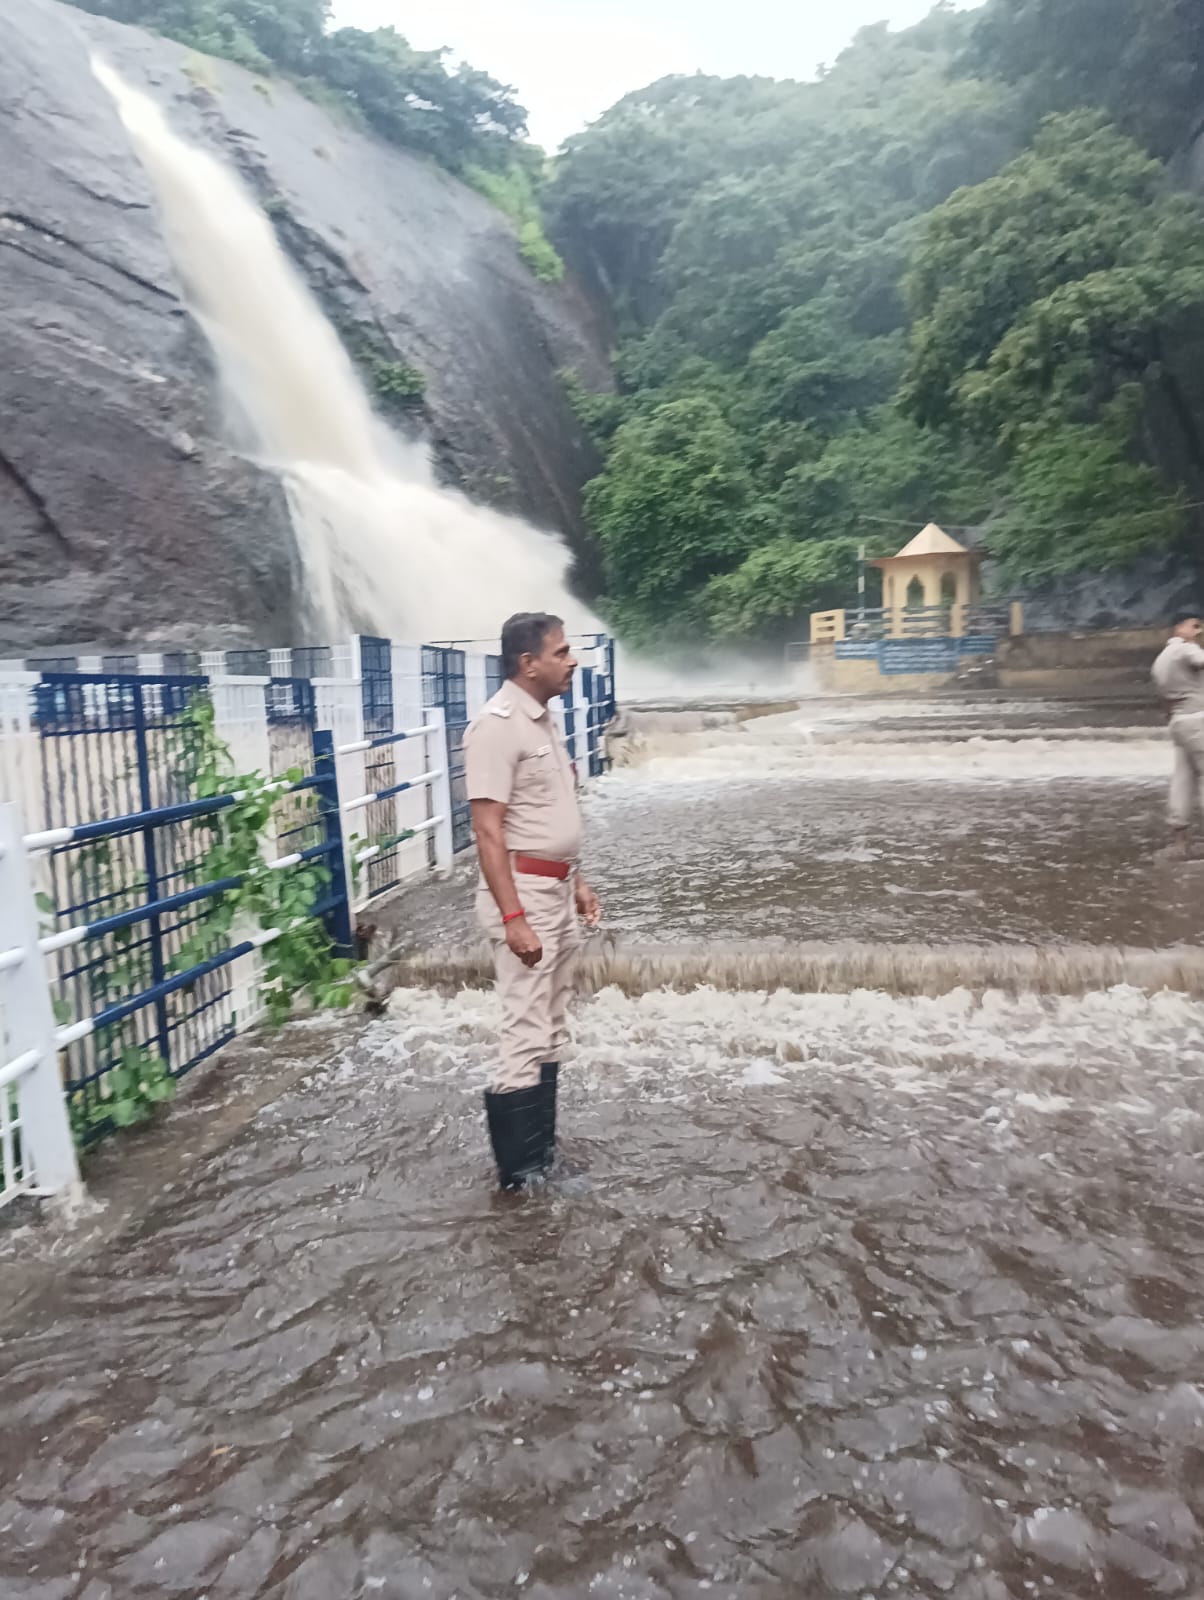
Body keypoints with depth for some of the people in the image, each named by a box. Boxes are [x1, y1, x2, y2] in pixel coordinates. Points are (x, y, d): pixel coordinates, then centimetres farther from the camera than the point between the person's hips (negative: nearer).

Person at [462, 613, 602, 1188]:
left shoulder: (543, 719, 12)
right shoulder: (497, 725, -17)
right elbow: (488, 831, -21)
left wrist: (576, 882, 20)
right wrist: (513, 918, -25)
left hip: (556, 891, 10)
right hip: (523, 895, -10)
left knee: (550, 1033, 16)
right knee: (528, 1038, -4)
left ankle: (541, 1153, 29)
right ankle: (520, 1171, 11)